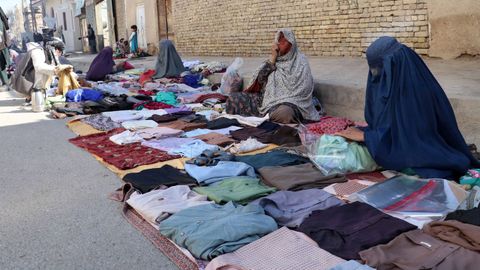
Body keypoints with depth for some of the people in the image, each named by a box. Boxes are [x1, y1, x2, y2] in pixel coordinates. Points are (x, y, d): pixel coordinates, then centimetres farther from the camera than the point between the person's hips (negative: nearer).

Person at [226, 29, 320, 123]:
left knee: (283, 112, -43)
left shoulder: (300, 61, -2)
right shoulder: (276, 59, 14)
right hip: (268, 99, 5)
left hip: (290, 102, -5)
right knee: (234, 98, -11)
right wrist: (273, 58, -4)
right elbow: (260, 78, 1)